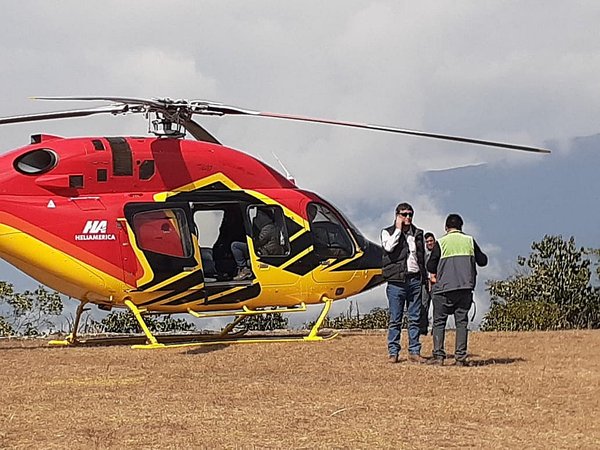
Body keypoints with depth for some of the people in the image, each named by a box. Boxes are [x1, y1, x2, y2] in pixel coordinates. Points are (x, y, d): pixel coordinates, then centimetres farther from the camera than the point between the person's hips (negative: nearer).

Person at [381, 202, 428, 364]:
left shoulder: (418, 234, 15)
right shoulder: (388, 232, 4)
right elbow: (389, 247, -18)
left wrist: (425, 277, 14)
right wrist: (398, 229, -9)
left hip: (415, 279, 4)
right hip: (397, 280, -4)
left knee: (415, 319, 4)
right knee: (395, 319, -2)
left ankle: (414, 351, 8)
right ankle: (393, 352, 2)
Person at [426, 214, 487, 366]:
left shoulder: (441, 243, -2)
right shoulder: (469, 241, 6)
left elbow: (430, 266, -4)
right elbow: (482, 261, 11)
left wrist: (435, 272, 18)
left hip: (444, 288, -2)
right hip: (465, 288, 2)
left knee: (439, 321, 5)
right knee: (462, 321, 6)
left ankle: (439, 355, -5)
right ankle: (460, 357, -2)